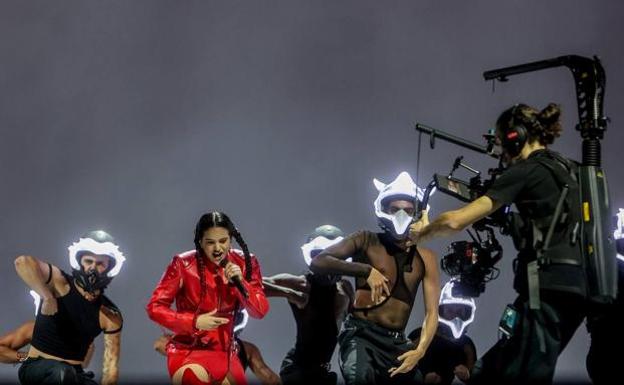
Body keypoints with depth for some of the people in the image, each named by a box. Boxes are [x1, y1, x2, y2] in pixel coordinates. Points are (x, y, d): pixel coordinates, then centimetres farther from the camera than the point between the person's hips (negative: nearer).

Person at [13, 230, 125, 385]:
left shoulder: (110, 316, -1)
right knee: (62, 372, -38)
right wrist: (48, 297, -36)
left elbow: (111, 364, -7)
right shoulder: (60, 283, -11)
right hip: (37, 367, -4)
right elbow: (23, 262, -30)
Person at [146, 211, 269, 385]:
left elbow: (260, 311, -3)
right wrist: (195, 321, -19)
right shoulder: (184, 264, -11)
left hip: (225, 353, 5)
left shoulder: (245, 263, -1)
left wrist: (240, 282, -19)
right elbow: (155, 307, -8)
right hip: (187, 351, -5)